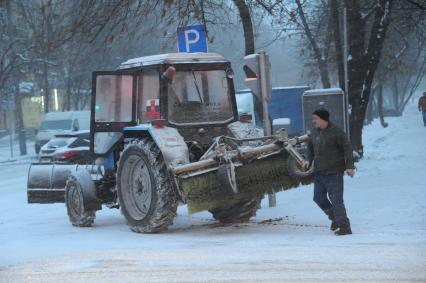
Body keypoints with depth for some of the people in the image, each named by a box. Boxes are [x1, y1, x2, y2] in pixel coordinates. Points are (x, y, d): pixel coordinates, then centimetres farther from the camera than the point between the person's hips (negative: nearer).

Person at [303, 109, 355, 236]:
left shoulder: (336, 132, -14)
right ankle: (335, 218, 30)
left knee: (336, 199, -11)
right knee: (319, 197, 13)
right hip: (319, 172, 8)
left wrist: (349, 166, -21)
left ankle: (344, 227, -9)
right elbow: (310, 146, 22)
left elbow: (347, 148, -14)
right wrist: (309, 160, 7)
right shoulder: (314, 132, 8)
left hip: (334, 173, -8)